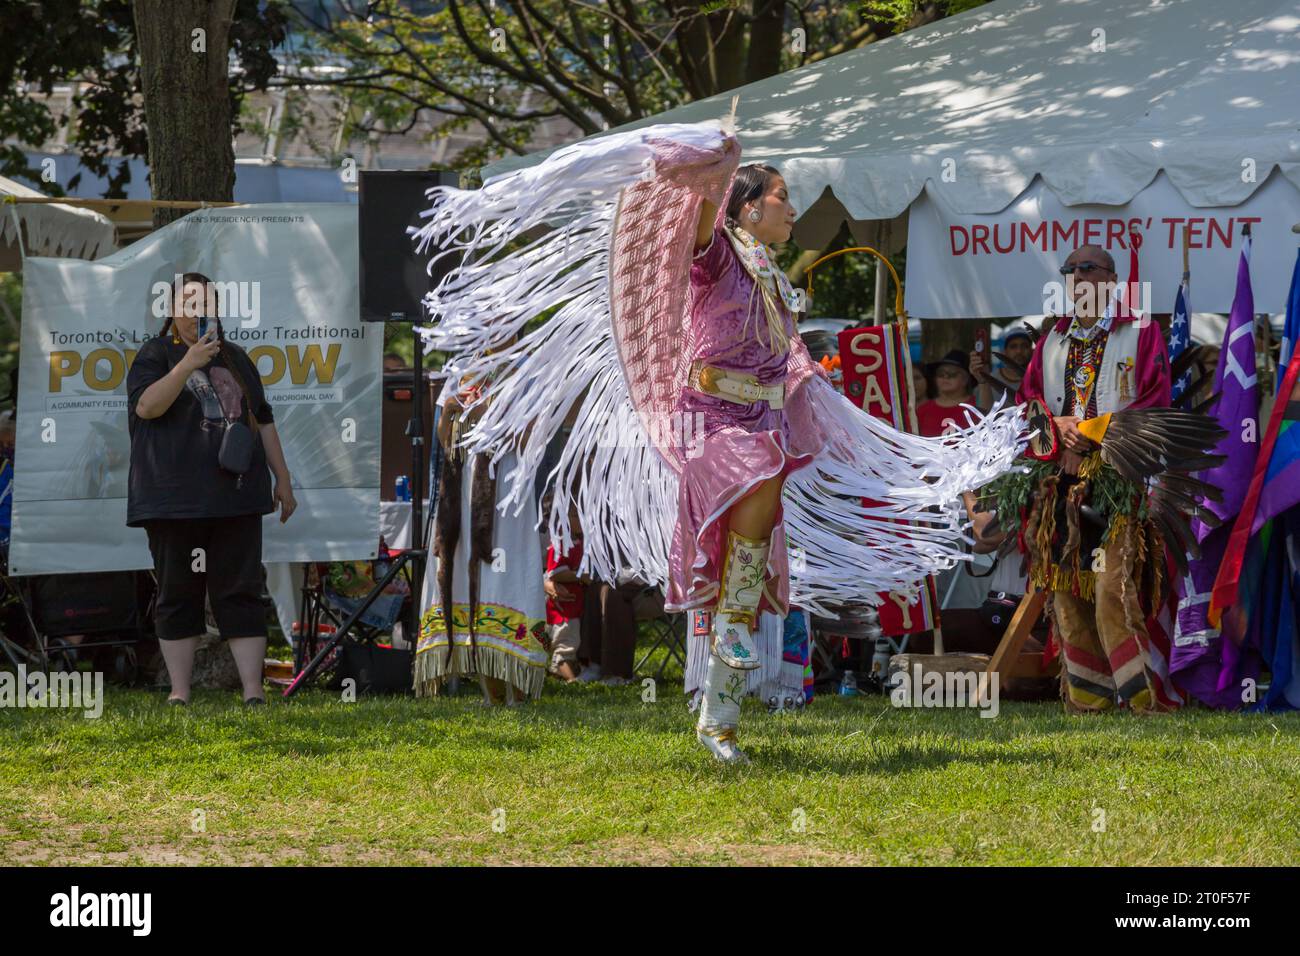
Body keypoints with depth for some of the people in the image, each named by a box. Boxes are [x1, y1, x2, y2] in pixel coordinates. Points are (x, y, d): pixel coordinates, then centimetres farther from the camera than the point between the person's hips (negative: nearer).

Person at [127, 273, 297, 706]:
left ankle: (253, 691, -6)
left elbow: (263, 421, 22)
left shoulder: (235, 358, 18)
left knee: (240, 594, -2)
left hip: (235, 497, 3)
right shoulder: (157, 354, 4)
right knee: (177, 595, 1)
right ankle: (179, 693, 7)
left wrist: (282, 478, 17)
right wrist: (190, 364, -20)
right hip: (175, 500, -3)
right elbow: (147, 405, -14)